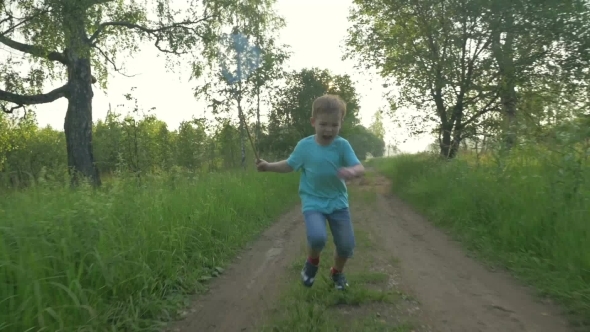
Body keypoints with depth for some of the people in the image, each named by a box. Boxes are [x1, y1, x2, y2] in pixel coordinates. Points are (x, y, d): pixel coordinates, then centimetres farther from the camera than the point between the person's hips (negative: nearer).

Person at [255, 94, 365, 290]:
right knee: (317, 237, -27)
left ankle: (337, 272, 36)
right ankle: (312, 262, 11)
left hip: (338, 202, 2)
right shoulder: (304, 146, -8)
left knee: (347, 245, 2)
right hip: (313, 202, -1)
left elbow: (360, 168, -16)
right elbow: (289, 165, 8)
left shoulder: (343, 145, -9)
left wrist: (352, 172, -38)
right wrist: (269, 166, -5)